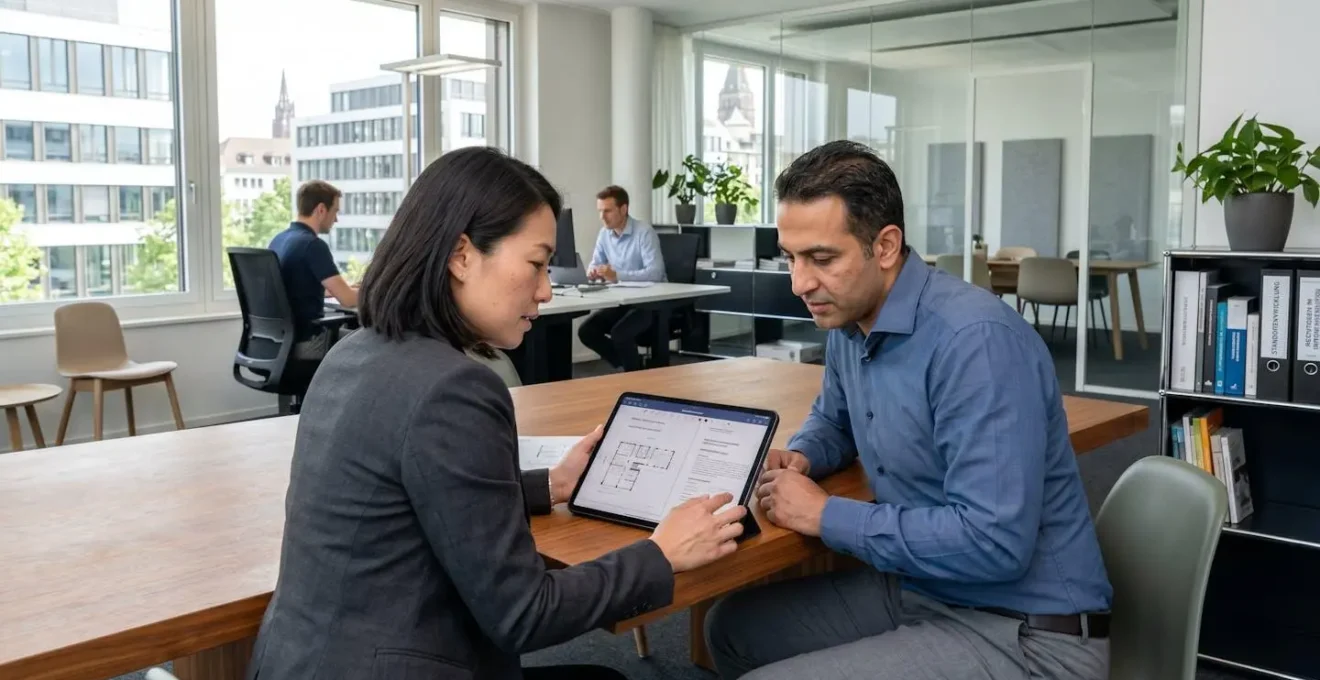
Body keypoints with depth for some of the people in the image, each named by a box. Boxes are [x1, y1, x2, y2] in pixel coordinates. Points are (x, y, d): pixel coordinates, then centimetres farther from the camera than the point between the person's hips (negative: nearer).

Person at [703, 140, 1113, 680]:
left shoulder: (975, 339, -26)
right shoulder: (849, 323, 2)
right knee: (733, 630, 11)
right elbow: (834, 418, 24)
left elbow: (992, 543, -31)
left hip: (1023, 634, -8)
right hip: (918, 589, 9)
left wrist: (825, 515, -22)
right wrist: (801, 458, 1)